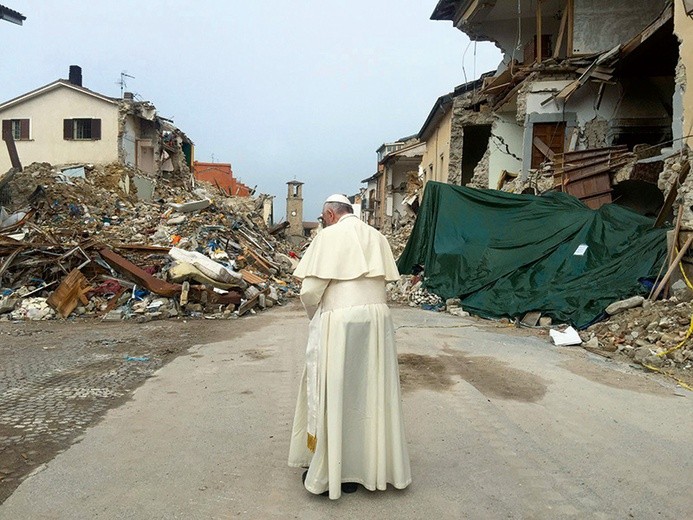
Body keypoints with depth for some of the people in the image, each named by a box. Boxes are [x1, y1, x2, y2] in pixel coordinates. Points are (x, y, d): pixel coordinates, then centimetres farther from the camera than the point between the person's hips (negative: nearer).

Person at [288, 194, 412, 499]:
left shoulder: (329, 236, -4)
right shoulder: (376, 237, 13)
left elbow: (310, 291, -9)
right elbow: (383, 281, 8)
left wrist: (315, 317, 11)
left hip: (338, 323, -5)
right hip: (377, 321, 6)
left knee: (332, 394, 6)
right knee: (371, 392, 13)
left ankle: (327, 472, 16)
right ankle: (365, 467, 25)